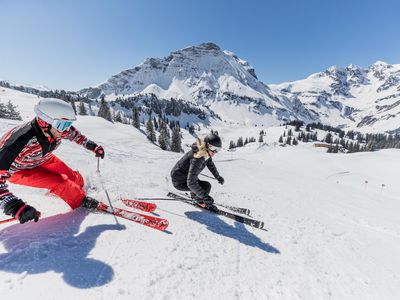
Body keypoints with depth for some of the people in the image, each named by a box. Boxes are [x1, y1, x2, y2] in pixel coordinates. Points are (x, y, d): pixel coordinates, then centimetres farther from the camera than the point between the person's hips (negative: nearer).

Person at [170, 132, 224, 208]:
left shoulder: (206, 153, -9)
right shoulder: (197, 158, -35)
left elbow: (210, 164, 13)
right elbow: (191, 183, -39)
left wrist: (218, 176, 22)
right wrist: (205, 197, -40)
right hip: (179, 182, -9)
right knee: (207, 186, -18)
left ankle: (194, 195, 53)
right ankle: (198, 200, 10)